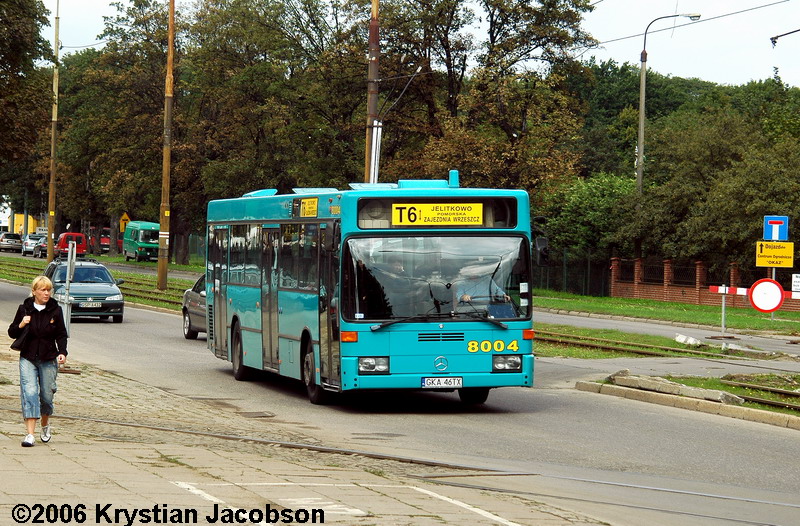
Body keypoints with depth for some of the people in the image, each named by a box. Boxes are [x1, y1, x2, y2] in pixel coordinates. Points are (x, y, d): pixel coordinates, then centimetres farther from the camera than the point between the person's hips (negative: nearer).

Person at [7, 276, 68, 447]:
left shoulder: (55, 310, 0)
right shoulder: (24, 309, 0)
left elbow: (61, 335, 3)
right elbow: (12, 333, 5)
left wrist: (62, 352, -12)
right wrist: (21, 325, -15)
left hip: (48, 359, 1)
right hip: (28, 358, -1)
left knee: (46, 395, 7)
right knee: (29, 393, -14)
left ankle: (45, 425, 36)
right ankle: (30, 434, -18)